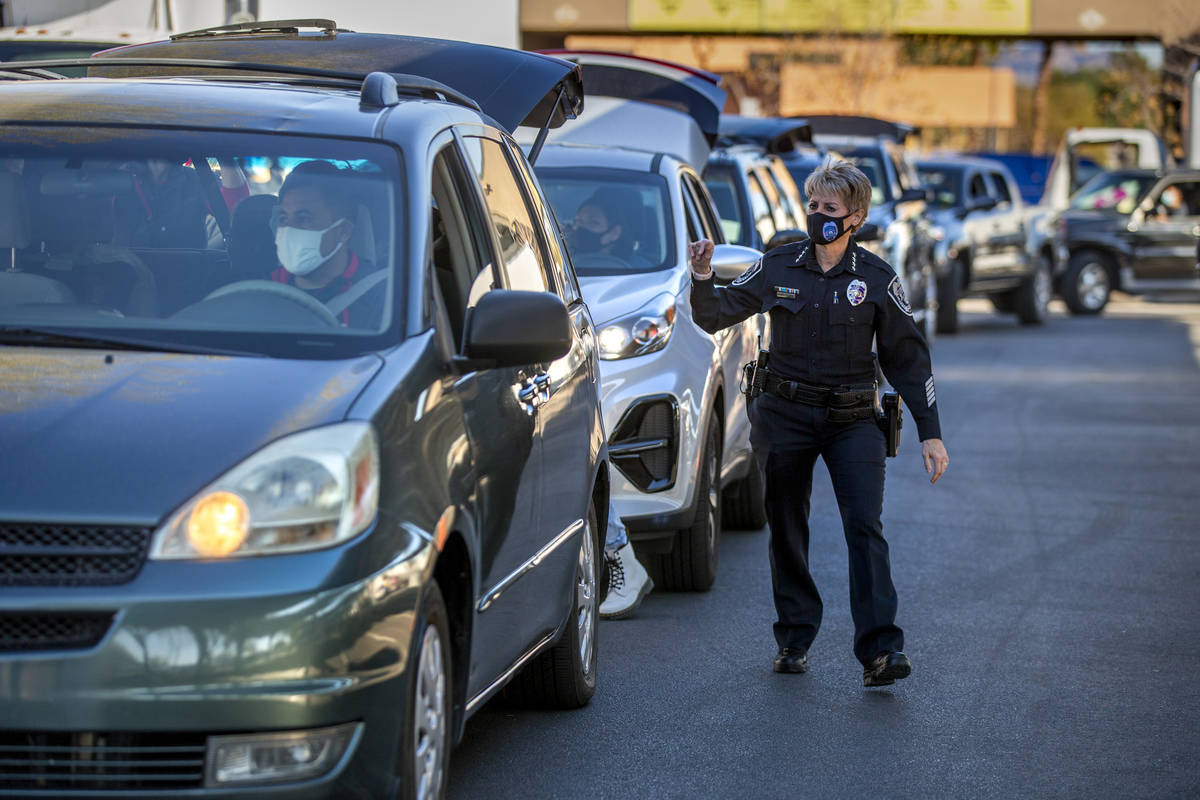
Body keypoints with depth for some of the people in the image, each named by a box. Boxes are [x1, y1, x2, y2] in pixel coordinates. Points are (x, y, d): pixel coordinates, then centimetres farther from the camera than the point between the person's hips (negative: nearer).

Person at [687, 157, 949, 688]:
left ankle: (879, 650, -19)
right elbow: (715, 317, 4)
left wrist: (930, 433, -2)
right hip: (785, 415, 2)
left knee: (865, 526, -15)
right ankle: (795, 639, 22)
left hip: (853, 419, -2)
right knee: (787, 530, 7)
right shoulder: (778, 269, 2)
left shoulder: (875, 279, -2)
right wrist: (703, 281, -18)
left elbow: (908, 358, 2)